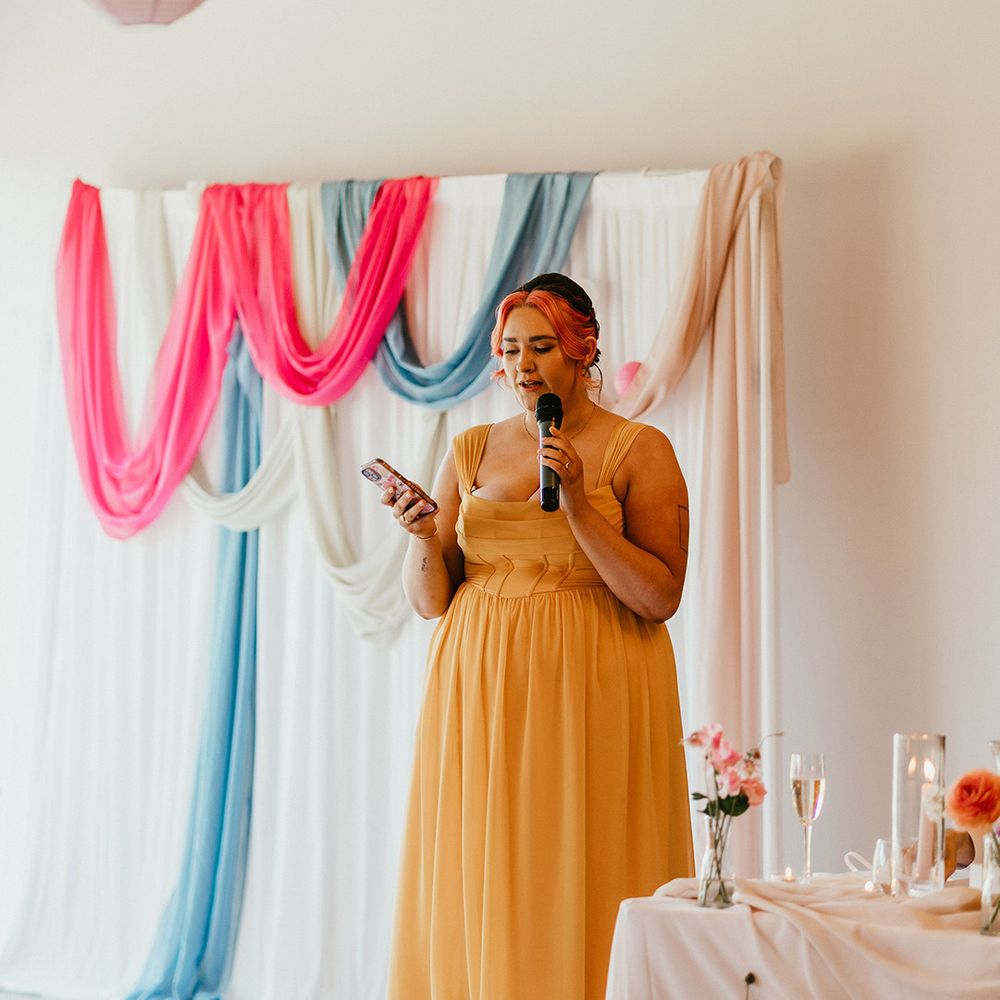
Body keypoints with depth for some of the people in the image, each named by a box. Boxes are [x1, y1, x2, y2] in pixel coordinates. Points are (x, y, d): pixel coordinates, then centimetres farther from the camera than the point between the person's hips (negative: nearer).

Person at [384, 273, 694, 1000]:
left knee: (581, 892, -3)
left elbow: (661, 598, -9)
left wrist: (578, 505, -16)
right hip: (481, 695, 4)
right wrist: (424, 536, -10)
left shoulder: (640, 450, 0)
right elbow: (429, 600, 10)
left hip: (591, 695, -3)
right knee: (478, 889, 4)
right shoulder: (472, 451, 11)